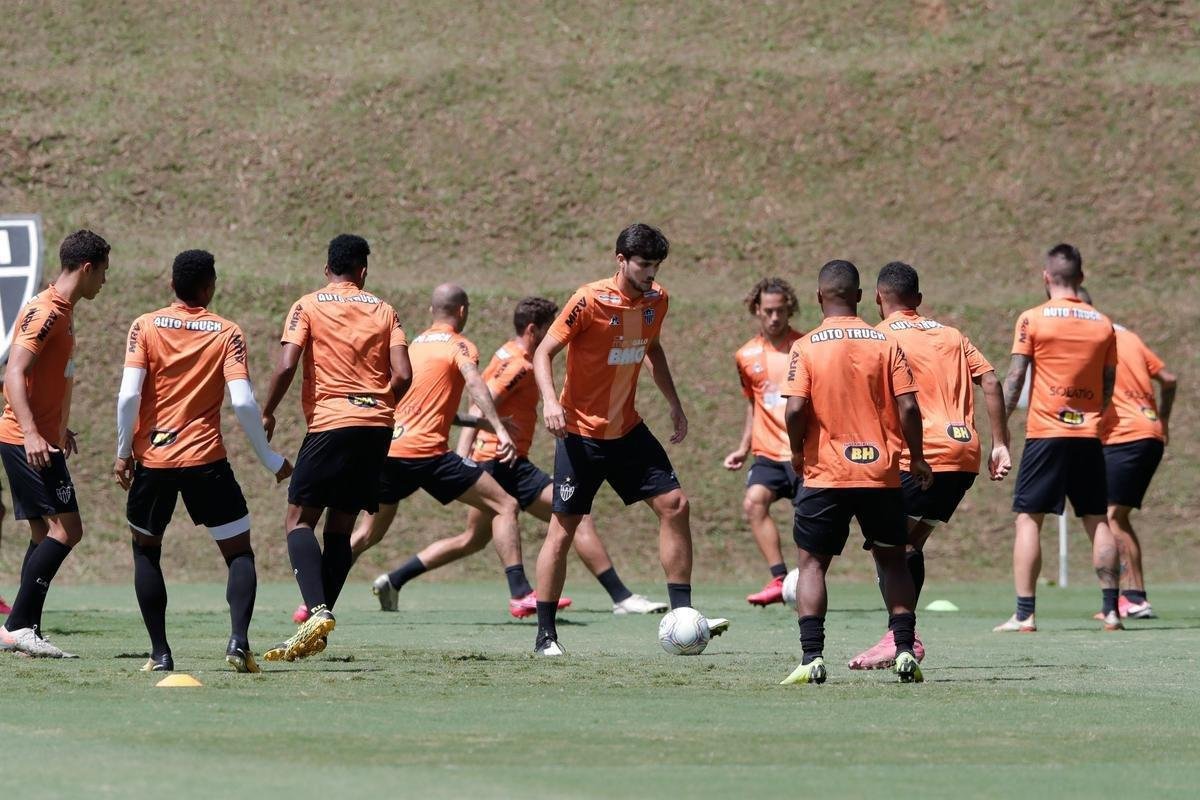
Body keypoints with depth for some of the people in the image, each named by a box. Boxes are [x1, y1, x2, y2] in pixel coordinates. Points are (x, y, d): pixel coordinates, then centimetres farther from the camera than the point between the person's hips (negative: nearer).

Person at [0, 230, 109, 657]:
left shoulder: (61, 312, 17)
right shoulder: (45, 312, -14)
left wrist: (60, 429, 38)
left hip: (38, 440, 10)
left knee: (46, 534, 9)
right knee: (67, 528, -15)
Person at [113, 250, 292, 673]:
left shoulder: (145, 327, 0)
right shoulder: (227, 333, -1)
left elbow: (129, 395, -9)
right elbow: (243, 402, -10)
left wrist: (123, 452, 2)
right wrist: (271, 460, 1)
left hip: (152, 459, 1)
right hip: (206, 460, -1)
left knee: (145, 551, 20)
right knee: (239, 553, 10)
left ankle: (160, 652, 11)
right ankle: (239, 640, -12)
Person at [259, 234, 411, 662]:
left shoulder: (307, 307, 3)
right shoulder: (383, 311, 11)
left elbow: (286, 366, -10)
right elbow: (403, 376, 1)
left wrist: (267, 414, 4)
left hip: (332, 423, -4)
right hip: (378, 426, 4)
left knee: (299, 520, -1)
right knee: (340, 527, 12)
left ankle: (318, 610, -24)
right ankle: (318, 632, 8)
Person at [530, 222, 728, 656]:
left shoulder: (656, 301, 2)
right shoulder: (589, 301, -17)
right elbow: (543, 352, -15)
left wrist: (674, 404, 17)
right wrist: (550, 401, -30)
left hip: (628, 429, 6)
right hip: (581, 431, -6)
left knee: (675, 505, -3)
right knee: (563, 527, -4)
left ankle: (681, 614, 3)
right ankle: (545, 634, 2)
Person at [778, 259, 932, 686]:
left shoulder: (806, 347, -5)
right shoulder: (886, 344, 0)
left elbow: (795, 410, -14)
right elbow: (908, 407, -5)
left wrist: (797, 452, 4)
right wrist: (917, 459, 8)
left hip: (826, 474, -2)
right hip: (882, 474, 2)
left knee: (811, 563, 7)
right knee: (892, 561, 16)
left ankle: (812, 658, -6)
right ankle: (904, 649, 5)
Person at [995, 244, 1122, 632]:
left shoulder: (1032, 319, -4)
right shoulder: (1103, 324, 7)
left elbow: (1015, 378, -6)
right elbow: (1108, 386, 11)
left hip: (1045, 432, -3)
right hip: (1088, 435, 3)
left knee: (1028, 518, 0)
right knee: (1097, 520, 9)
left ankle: (1024, 614, -7)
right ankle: (1111, 610, 7)